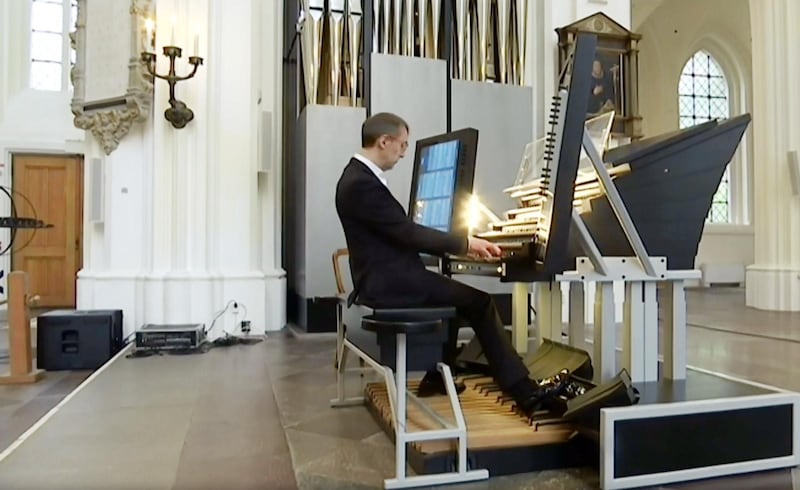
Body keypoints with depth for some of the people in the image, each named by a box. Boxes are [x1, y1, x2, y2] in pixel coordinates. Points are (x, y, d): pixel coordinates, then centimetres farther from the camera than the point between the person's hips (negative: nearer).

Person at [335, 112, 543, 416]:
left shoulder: (360, 176, 13)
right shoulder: (362, 183, -19)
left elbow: (400, 234, 14)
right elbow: (407, 233, -20)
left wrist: (458, 246, 9)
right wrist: (465, 244, -10)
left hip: (386, 276, 10)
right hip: (388, 284, -10)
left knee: (453, 292, 24)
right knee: (479, 303, -8)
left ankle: (437, 376, 28)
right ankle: (522, 391, 0)